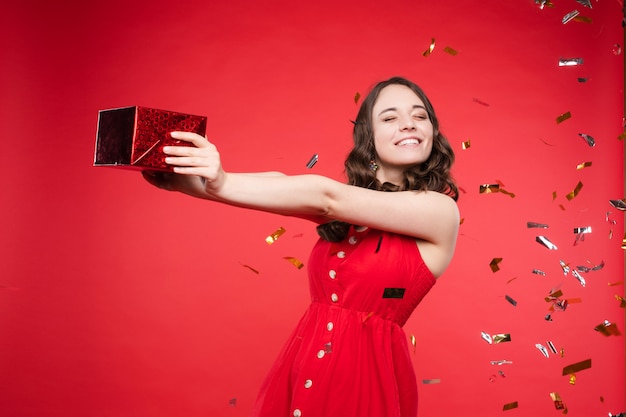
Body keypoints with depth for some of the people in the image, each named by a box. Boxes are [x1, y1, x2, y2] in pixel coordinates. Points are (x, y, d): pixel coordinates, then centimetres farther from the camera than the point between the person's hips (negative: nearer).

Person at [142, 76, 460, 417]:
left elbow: (326, 198, -19)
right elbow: (279, 184, -10)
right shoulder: (342, 210, 5)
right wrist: (187, 180, -24)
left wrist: (223, 184, -25)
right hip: (302, 364, 4)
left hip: (368, 373, -4)